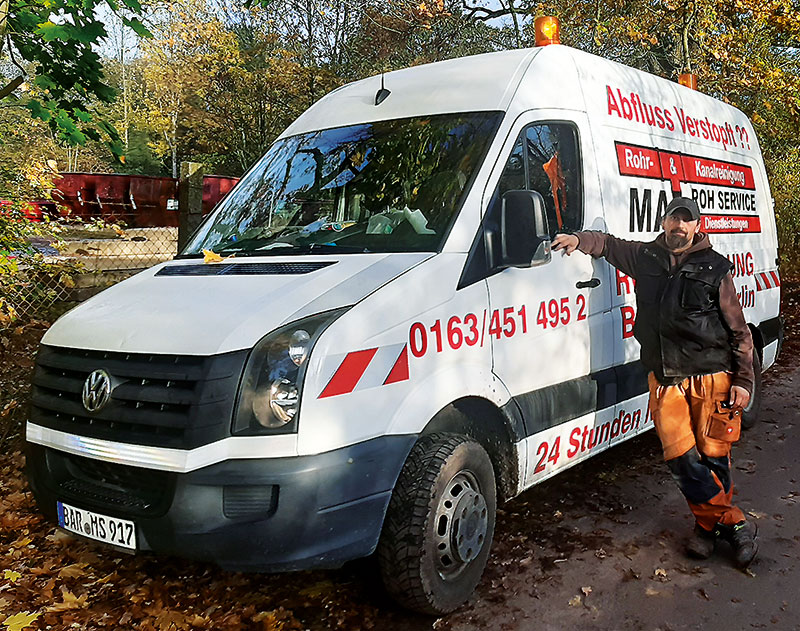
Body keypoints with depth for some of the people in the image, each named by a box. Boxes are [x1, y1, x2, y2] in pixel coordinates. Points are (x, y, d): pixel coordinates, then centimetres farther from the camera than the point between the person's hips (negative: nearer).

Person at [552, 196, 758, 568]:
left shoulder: (714, 268, 4)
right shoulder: (645, 257, 11)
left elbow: (738, 330, 5)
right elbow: (608, 244, 27)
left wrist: (743, 380, -2)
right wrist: (578, 239, 5)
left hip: (712, 378, -2)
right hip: (664, 380, 2)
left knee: (713, 456, 1)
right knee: (681, 459, -3)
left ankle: (709, 522, 20)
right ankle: (733, 524, 11)